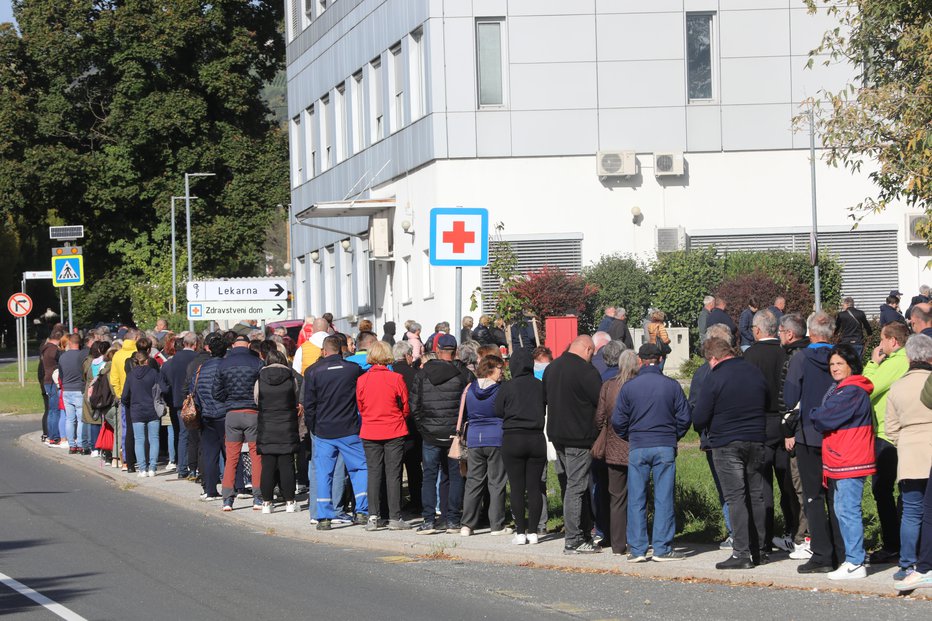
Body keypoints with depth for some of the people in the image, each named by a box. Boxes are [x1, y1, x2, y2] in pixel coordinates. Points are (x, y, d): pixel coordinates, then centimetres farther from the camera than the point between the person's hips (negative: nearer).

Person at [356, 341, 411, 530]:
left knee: (373, 474, 7)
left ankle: (373, 517, 3)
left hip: (369, 433, 2)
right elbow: (406, 408, 0)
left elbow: (360, 407, 7)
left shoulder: (362, 380, -4)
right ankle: (394, 518, 3)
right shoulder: (396, 378, -10)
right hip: (394, 433, -2)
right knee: (393, 474, 3)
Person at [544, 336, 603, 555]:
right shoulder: (585, 370, -17)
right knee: (576, 487, -5)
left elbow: (545, 399, 20)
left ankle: (585, 534, 21)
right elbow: (602, 401, -16)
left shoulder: (551, 368, 11)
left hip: (557, 436, 9)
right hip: (579, 438, -8)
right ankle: (573, 541, -3)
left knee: (575, 485, 17)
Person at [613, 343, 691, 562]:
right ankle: (663, 548, 1)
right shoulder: (672, 386, -1)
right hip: (665, 448, 0)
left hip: (637, 448, 0)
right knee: (664, 499, 2)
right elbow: (684, 418, 1)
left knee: (636, 500, 5)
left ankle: (637, 549, 3)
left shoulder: (628, 387, -1)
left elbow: (618, 421, 2)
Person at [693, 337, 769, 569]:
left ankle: (741, 553, -8)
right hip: (756, 441, 5)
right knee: (757, 496, 13)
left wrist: (701, 427, 11)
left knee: (735, 498, -4)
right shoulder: (754, 372, 5)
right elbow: (767, 402, 19)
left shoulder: (715, 378, -13)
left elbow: (699, 418, -12)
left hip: (727, 444, -5)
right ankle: (760, 549, 18)